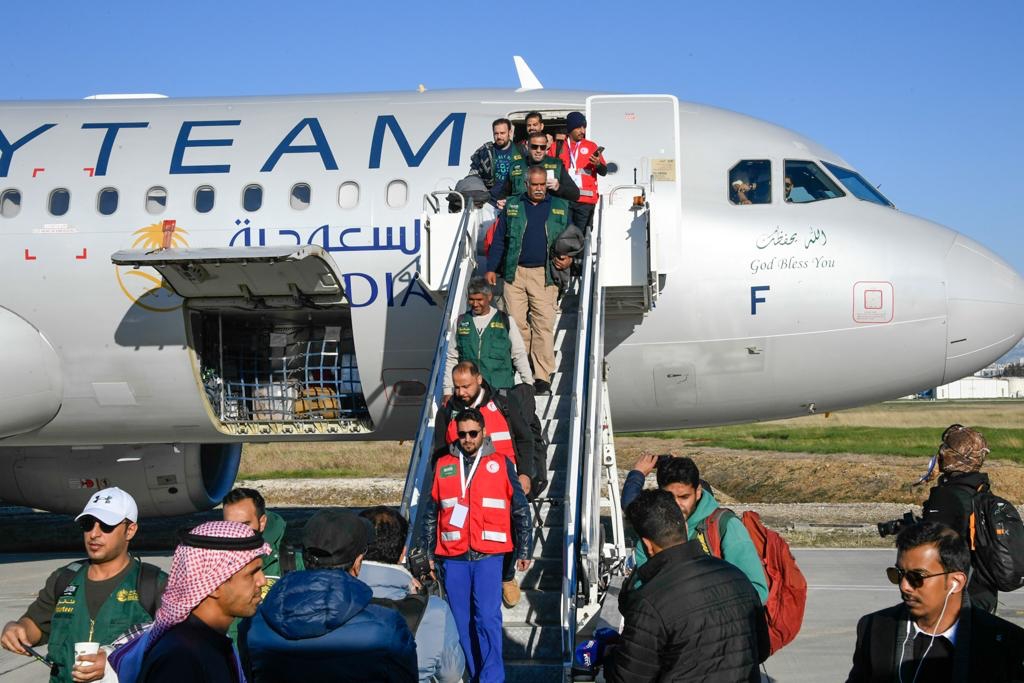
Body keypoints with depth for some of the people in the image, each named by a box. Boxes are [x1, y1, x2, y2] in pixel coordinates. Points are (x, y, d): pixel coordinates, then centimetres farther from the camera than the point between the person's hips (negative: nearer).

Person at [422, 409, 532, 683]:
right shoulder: (443, 466, 10)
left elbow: (521, 510, 8)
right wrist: (428, 554, 13)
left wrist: (524, 551, 6)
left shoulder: (501, 464, 4)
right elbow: (431, 514, 14)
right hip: (453, 558, 3)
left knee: (487, 617, -11)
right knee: (462, 622, 6)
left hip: (488, 555, -2)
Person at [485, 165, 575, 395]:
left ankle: (542, 377, -7)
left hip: (544, 275, -1)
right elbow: (499, 240, 13)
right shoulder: (512, 206, 13)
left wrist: (568, 259, -2)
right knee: (516, 323, -3)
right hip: (514, 274, 1)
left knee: (544, 325, -8)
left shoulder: (560, 207, 13)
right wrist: (491, 268, 6)